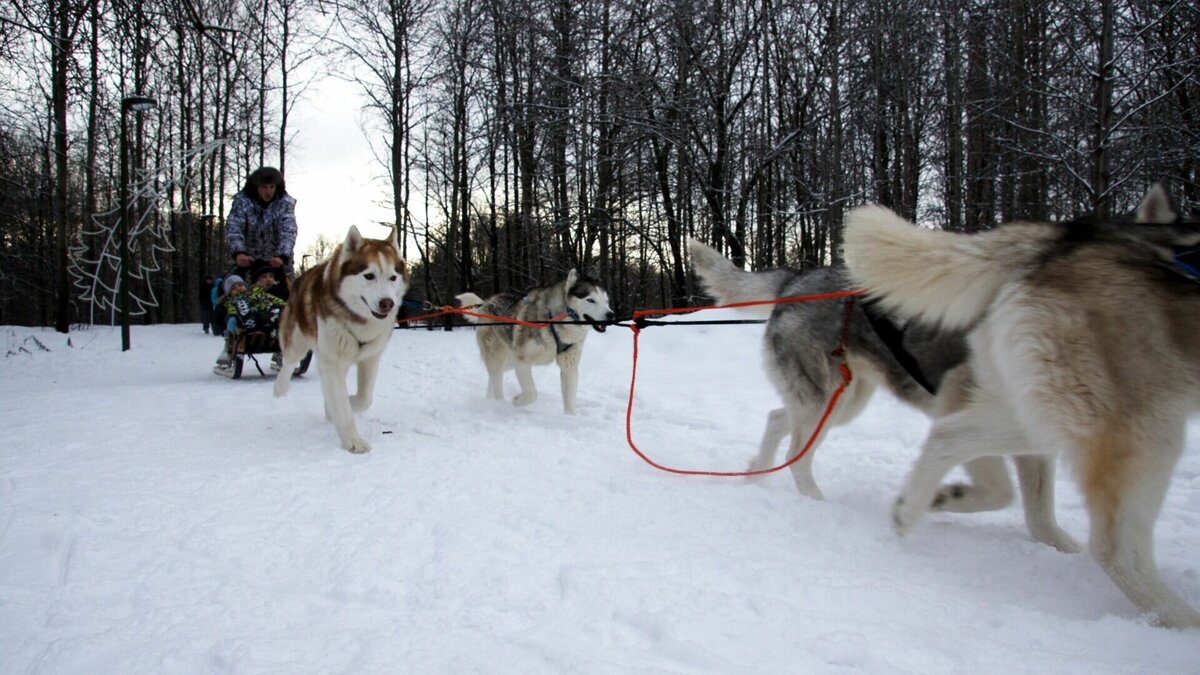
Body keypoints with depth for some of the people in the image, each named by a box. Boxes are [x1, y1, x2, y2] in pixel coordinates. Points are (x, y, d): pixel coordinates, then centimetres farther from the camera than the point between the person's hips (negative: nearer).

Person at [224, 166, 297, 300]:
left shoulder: (285, 202, -14)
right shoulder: (242, 200, -12)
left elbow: (288, 232, -26)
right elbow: (233, 228, -24)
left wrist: (282, 256, -45)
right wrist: (238, 253, -43)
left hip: (277, 261, -1)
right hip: (247, 260, 1)